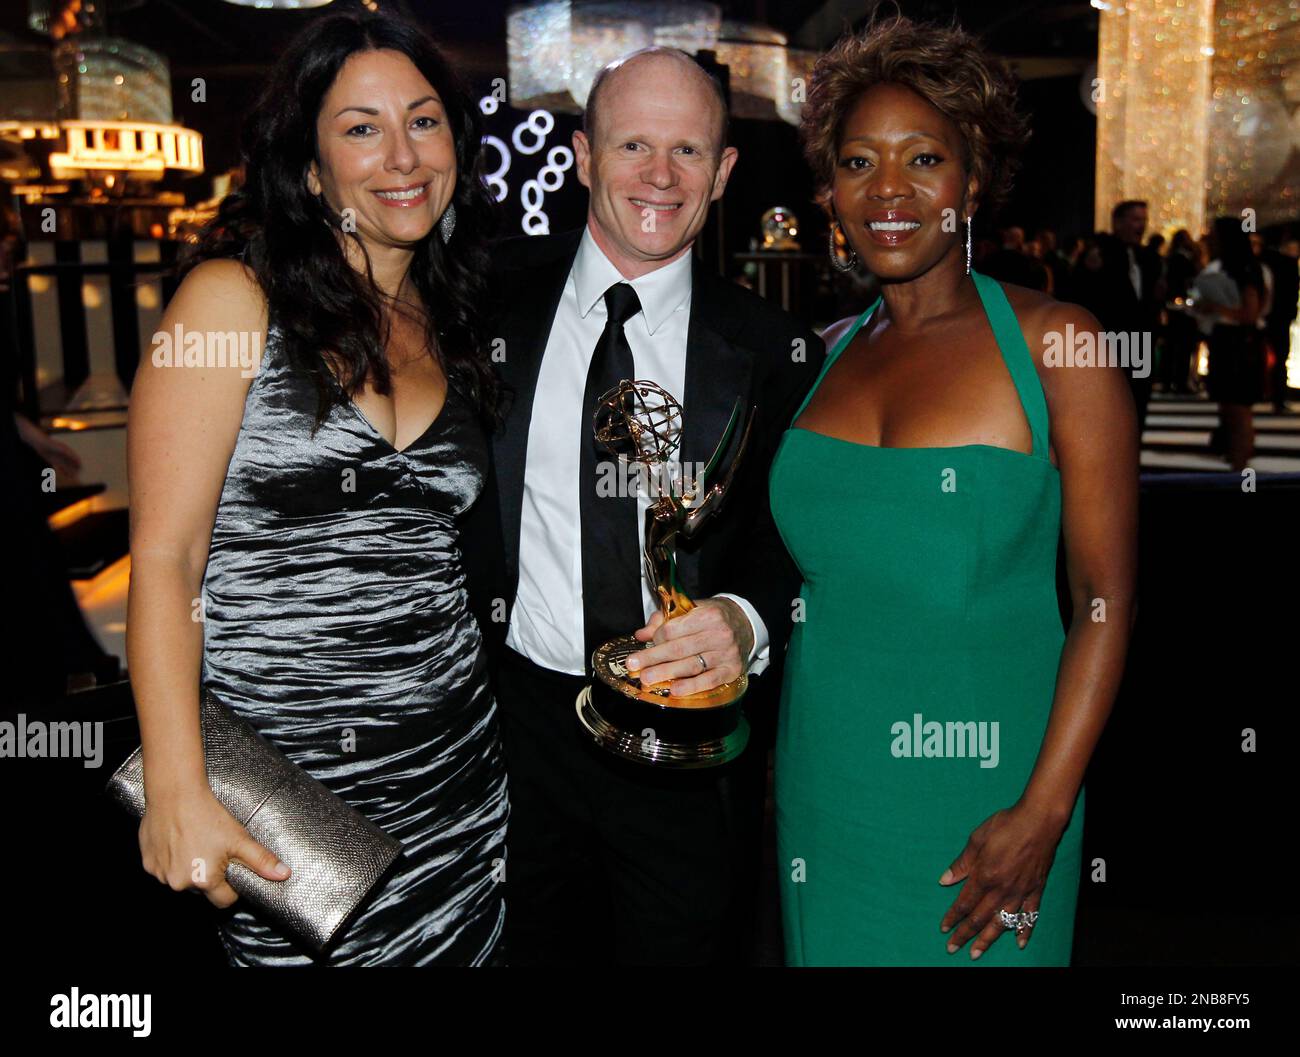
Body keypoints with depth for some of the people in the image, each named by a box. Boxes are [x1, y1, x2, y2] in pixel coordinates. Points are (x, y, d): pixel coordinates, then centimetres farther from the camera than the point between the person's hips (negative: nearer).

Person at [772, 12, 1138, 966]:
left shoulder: (1054, 342, -9)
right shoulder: (826, 353, 4)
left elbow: (1107, 598, -11)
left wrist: (1043, 815, -16)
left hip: (979, 790, -4)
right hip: (824, 779, 4)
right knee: (832, 944, 19)